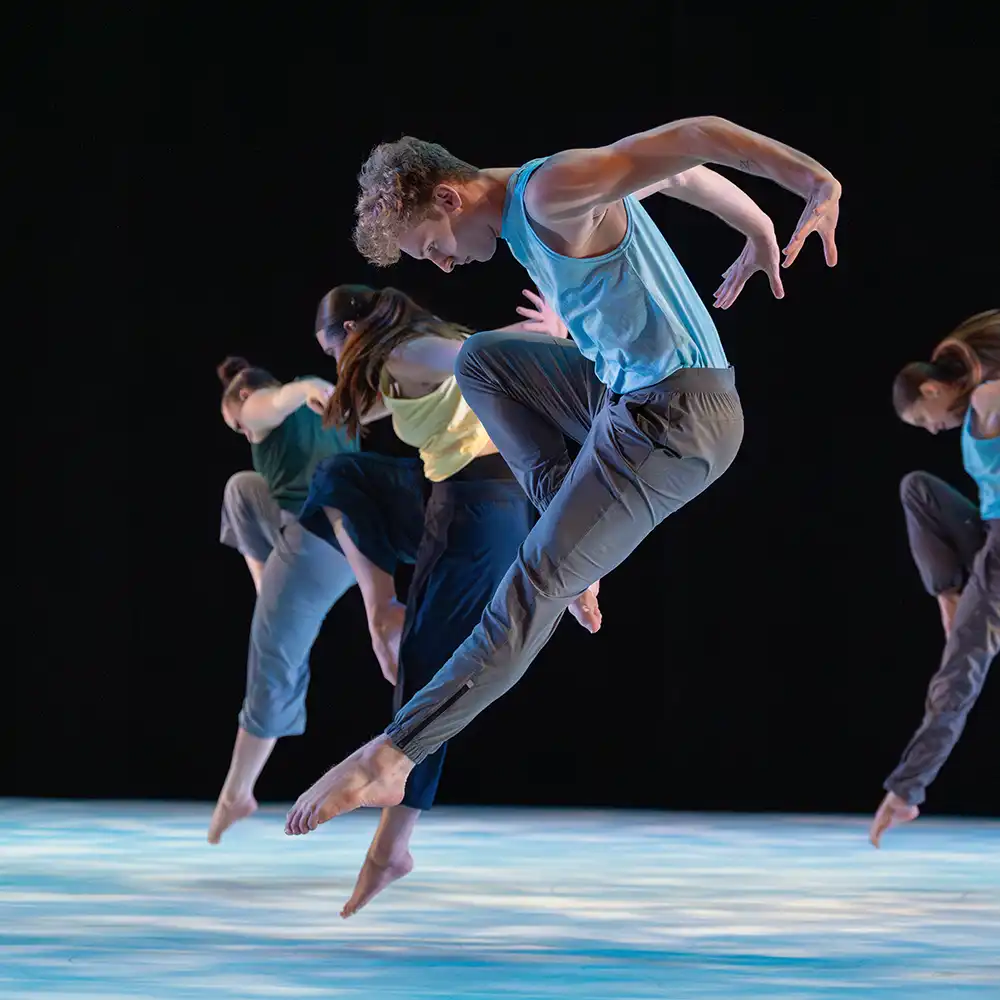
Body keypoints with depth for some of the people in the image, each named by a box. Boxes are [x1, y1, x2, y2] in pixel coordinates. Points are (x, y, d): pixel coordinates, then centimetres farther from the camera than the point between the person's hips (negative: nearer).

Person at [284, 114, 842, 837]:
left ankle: (388, 761, -16)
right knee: (480, 360, 23)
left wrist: (814, 181, -37)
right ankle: (571, 522, 10)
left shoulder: (552, 194, -19)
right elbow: (680, 172, 22)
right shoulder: (537, 199, 11)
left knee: (533, 588, -14)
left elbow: (695, 137, -27)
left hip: (677, 421, -11)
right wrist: (760, 231, 33)